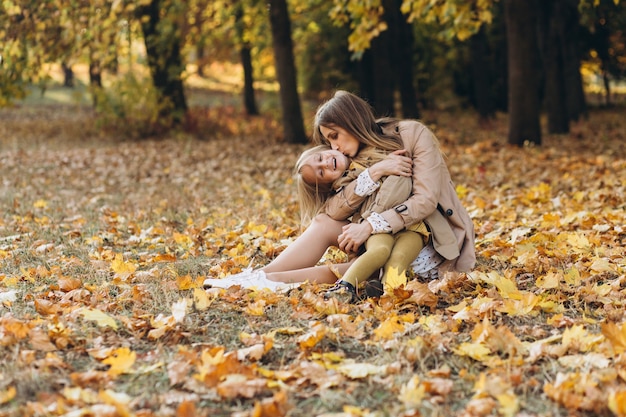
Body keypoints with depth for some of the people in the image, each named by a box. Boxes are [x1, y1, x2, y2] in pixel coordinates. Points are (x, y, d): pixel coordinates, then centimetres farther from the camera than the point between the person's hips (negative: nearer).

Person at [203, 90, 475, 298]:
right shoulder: (357, 158, 5)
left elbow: (425, 200, -22)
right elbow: (333, 210, -13)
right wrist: (375, 172, -26)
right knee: (323, 221, -15)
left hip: (433, 242, -6)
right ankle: (260, 276, -23)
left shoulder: (414, 135, -12)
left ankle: (269, 280, -32)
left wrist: (370, 226, -30)